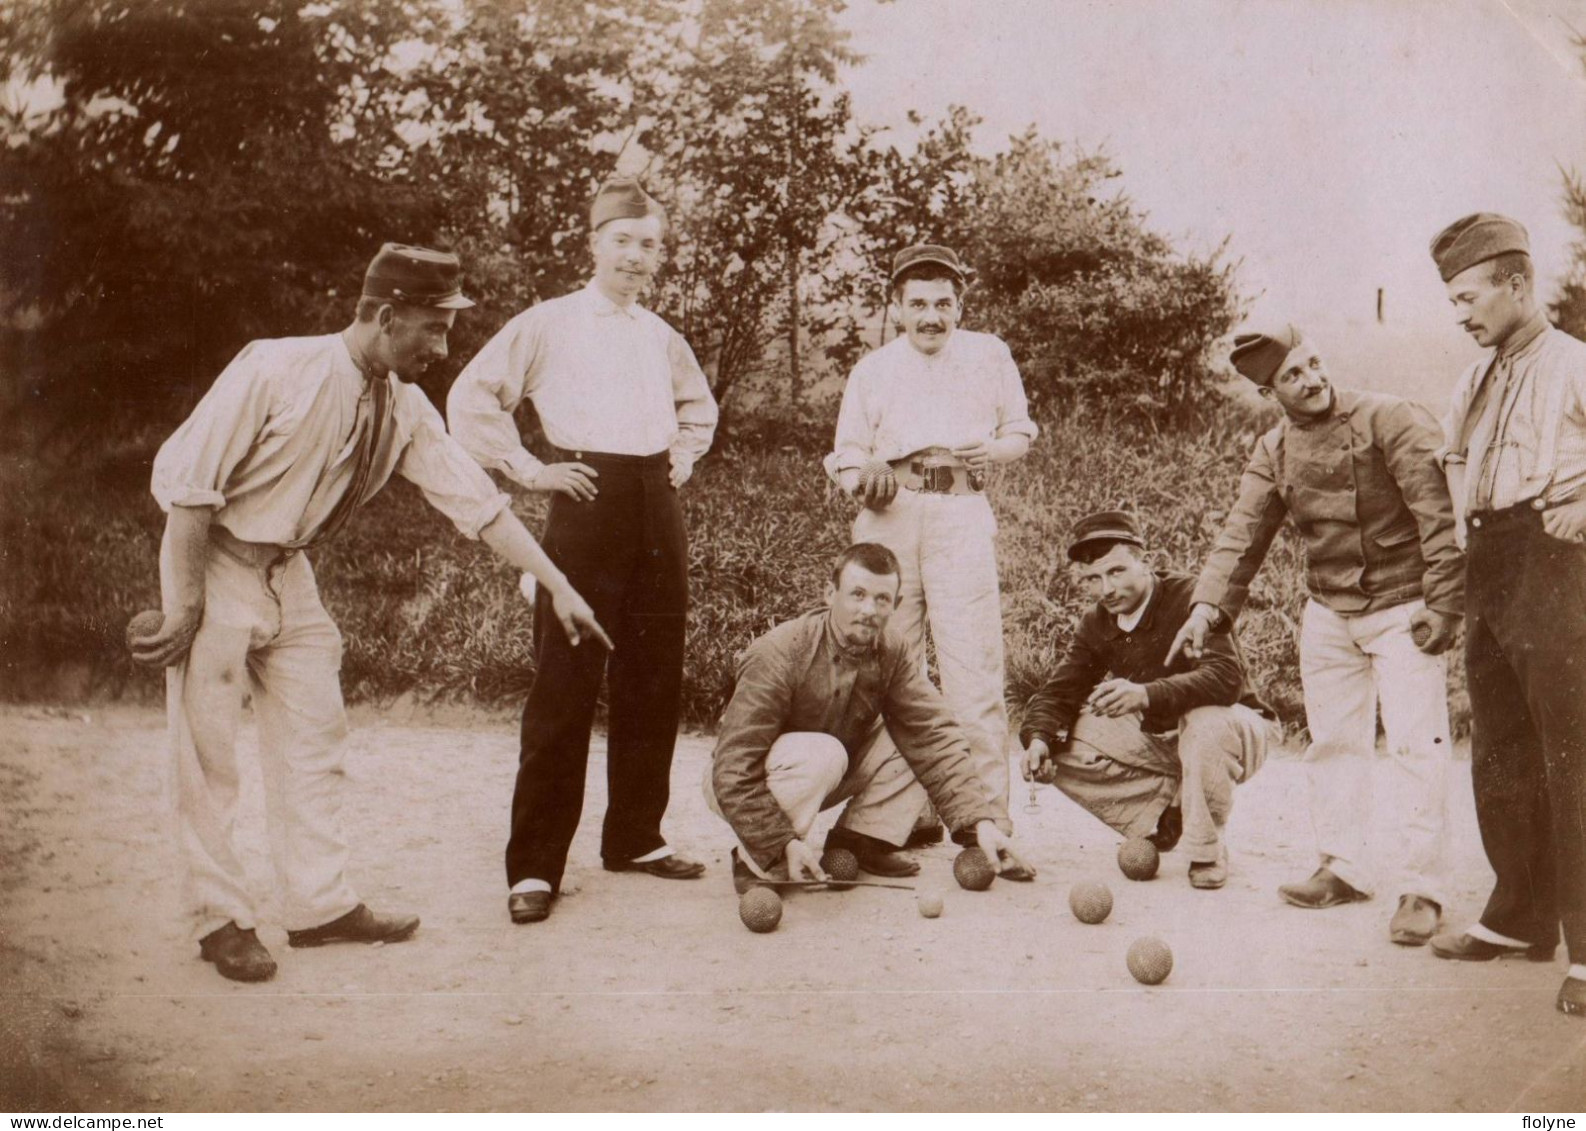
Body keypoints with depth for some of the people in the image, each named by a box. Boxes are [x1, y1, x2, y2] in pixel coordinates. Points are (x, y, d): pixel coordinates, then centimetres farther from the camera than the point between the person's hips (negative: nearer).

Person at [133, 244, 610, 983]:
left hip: (288, 571, 7)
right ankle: (220, 918, 11)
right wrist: (187, 606, -21)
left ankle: (320, 904, 18)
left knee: (314, 736, 8)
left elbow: (475, 499, 0)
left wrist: (556, 584, -2)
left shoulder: (404, 410, -4)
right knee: (208, 750, -2)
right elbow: (188, 480, -20)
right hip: (214, 561, -6)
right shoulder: (273, 371, -23)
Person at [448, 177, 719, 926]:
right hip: (587, 506, -5)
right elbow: (470, 397, -3)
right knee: (565, 689, -6)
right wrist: (528, 469, -6)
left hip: (657, 510, 5)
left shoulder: (661, 337, 15)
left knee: (653, 685, 8)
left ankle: (636, 837, 22)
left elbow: (699, 407, 33)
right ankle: (534, 866, 0)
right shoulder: (550, 324, 0)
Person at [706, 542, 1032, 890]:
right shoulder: (777, 656, -29)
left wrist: (980, 822, -32)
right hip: (748, 785, -5)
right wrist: (784, 842, -36)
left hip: (829, 777, 6)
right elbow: (734, 769, -31)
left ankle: (857, 843, -1)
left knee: (917, 738, -12)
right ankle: (757, 865, -18)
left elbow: (935, 737, -20)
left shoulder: (893, 654, -12)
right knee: (822, 754, -36)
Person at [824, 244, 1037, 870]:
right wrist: (864, 477, -9)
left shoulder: (989, 356, 18)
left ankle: (987, 822, -8)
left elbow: (1020, 432, 21)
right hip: (890, 516, 2)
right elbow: (847, 455, 15)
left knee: (973, 666, -10)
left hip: (961, 515, -1)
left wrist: (992, 449, -2)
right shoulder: (873, 369, 19)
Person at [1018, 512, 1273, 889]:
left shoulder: (1190, 597, -24)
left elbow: (1226, 677, -37)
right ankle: (1166, 811, -1)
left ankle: (1208, 850, -16)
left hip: (1235, 727, -5)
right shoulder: (1096, 624, -3)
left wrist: (1146, 694, -52)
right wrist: (1038, 738, -29)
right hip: (1158, 738, 6)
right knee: (1065, 744, -13)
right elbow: (1059, 690, -6)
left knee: (1205, 723, -41)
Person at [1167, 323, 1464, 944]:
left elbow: (1440, 514, -15)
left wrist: (1443, 603, -18)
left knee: (1415, 744, -8)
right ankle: (1344, 868, 24)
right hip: (1328, 613, 6)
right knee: (1332, 741, 11)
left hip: (1402, 608, -5)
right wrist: (1209, 604, -12)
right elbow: (1243, 533, 1)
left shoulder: (1390, 420, -13)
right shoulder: (1273, 452, 3)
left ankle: (1421, 889, 0)